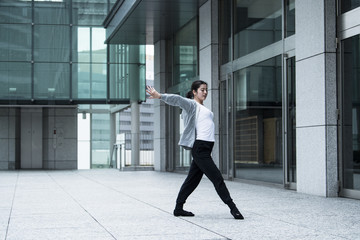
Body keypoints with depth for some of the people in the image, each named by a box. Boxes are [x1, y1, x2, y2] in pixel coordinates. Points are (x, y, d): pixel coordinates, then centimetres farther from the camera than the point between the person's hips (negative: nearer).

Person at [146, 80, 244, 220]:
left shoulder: (202, 108, 26)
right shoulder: (192, 104, -2)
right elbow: (177, 100, -18)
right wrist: (159, 96, -31)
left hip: (206, 148, 9)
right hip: (199, 147, -9)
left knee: (192, 179, 11)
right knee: (217, 178, -9)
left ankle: (178, 208, 16)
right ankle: (232, 208, -7)